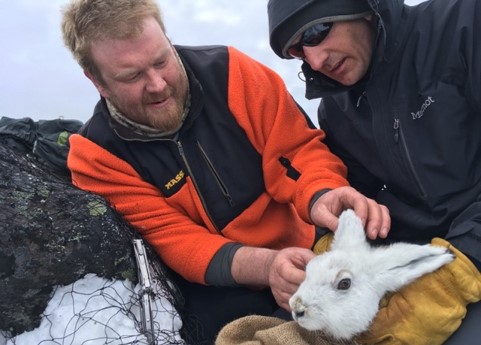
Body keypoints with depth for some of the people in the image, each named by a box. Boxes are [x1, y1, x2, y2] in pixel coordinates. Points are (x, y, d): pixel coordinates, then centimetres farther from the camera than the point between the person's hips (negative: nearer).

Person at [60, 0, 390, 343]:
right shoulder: (96, 153, -10)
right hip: (219, 290, -1)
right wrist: (265, 266, -34)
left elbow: (296, 148, -10)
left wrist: (321, 197, -34)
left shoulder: (227, 71, -9)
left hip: (306, 248, 2)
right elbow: (172, 238, -16)